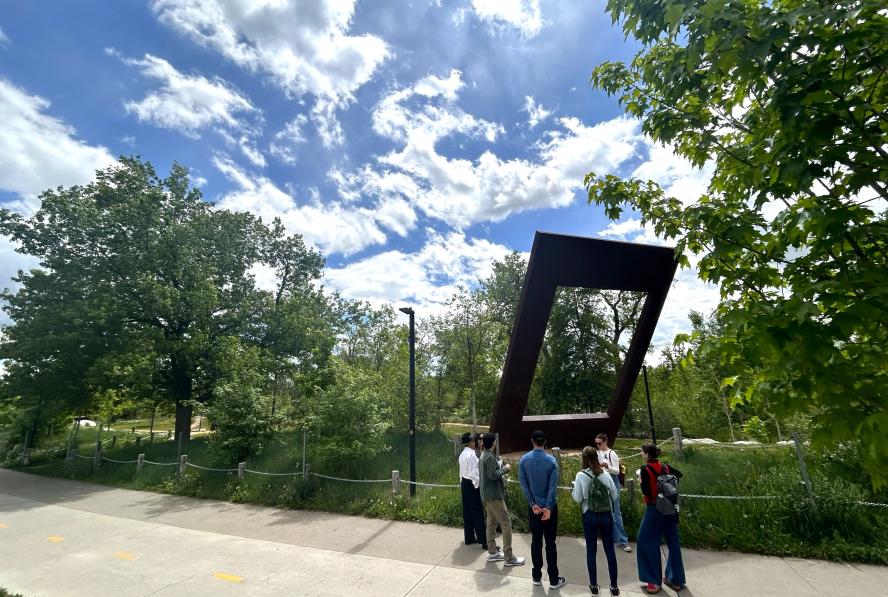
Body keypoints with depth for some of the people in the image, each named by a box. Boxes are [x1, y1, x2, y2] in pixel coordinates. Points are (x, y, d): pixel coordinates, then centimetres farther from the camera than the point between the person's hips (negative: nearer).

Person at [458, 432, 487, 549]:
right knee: (478, 513, -4)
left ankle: (469, 538, 25)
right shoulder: (471, 454, -19)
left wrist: (462, 482, 18)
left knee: (467, 512, 15)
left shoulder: (462, 454, 10)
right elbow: (473, 473, -22)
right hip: (472, 485, -10)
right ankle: (483, 541, 1)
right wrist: (478, 485, -16)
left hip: (464, 483, 10)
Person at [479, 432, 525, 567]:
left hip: (488, 495, 10)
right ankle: (509, 558, 2)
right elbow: (493, 475, -25)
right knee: (506, 524, -3)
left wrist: (500, 467, 11)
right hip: (494, 495, -10)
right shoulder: (490, 457, -21)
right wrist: (505, 469, -13)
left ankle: (492, 553, 23)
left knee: (491, 523, 15)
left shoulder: (483, 456, 10)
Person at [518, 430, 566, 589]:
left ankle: (536, 577, 23)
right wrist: (548, 507, -14)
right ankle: (553, 579, 16)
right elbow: (553, 486, -16)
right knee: (550, 542, 8)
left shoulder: (524, 460, -6)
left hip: (533, 506, 2)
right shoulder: (551, 460, -13)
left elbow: (523, 484, -7)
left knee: (536, 541, 13)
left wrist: (533, 504, -6)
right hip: (549, 506, -2)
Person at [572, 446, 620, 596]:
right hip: (607, 515, 2)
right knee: (610, 550, 13)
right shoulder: (605, 474, -5)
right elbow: (615, 495, 4)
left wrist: (574, 490, 9)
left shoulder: (581, 475, -12)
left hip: (590, 517, -2)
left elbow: (578, 499, -9)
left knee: (591, 551, 12)